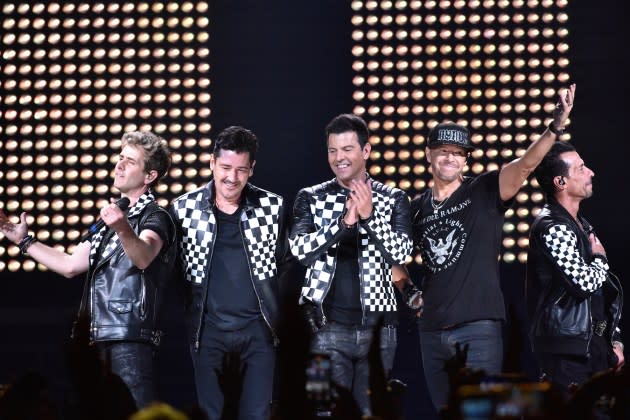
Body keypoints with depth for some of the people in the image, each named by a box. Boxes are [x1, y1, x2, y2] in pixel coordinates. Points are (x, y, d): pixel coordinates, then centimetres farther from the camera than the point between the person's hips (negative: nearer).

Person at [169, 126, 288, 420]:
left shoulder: (273, 207, 1)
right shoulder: (185, 208, 0)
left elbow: (287, 264, 9)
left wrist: (282, 317, 5)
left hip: (258, 329, 0)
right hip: (208, 330, 0)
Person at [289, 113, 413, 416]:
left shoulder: (393, 199, 4)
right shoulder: (310, 198, 4)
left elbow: (400, 253, -7)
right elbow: (300, 249, -10)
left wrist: (369, 215, -20)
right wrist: (345, 221, -21)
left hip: (376, 326, 1)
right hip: (330, 326, -1)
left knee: (371, 409, 6)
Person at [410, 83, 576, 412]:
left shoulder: (485, 192, -2)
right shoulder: (416, 208, 10)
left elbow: (526, 163, -17)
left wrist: (556, 126, -31)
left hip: (478, 328, -5)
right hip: (431, 331, 5)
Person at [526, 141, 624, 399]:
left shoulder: (582, 226, 18)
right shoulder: (552, 228, -12)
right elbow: (584, 283, -21)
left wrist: (614, 341, 16)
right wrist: (600, 259, 0)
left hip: (593, 346, 9)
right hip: (566, 350, -9)